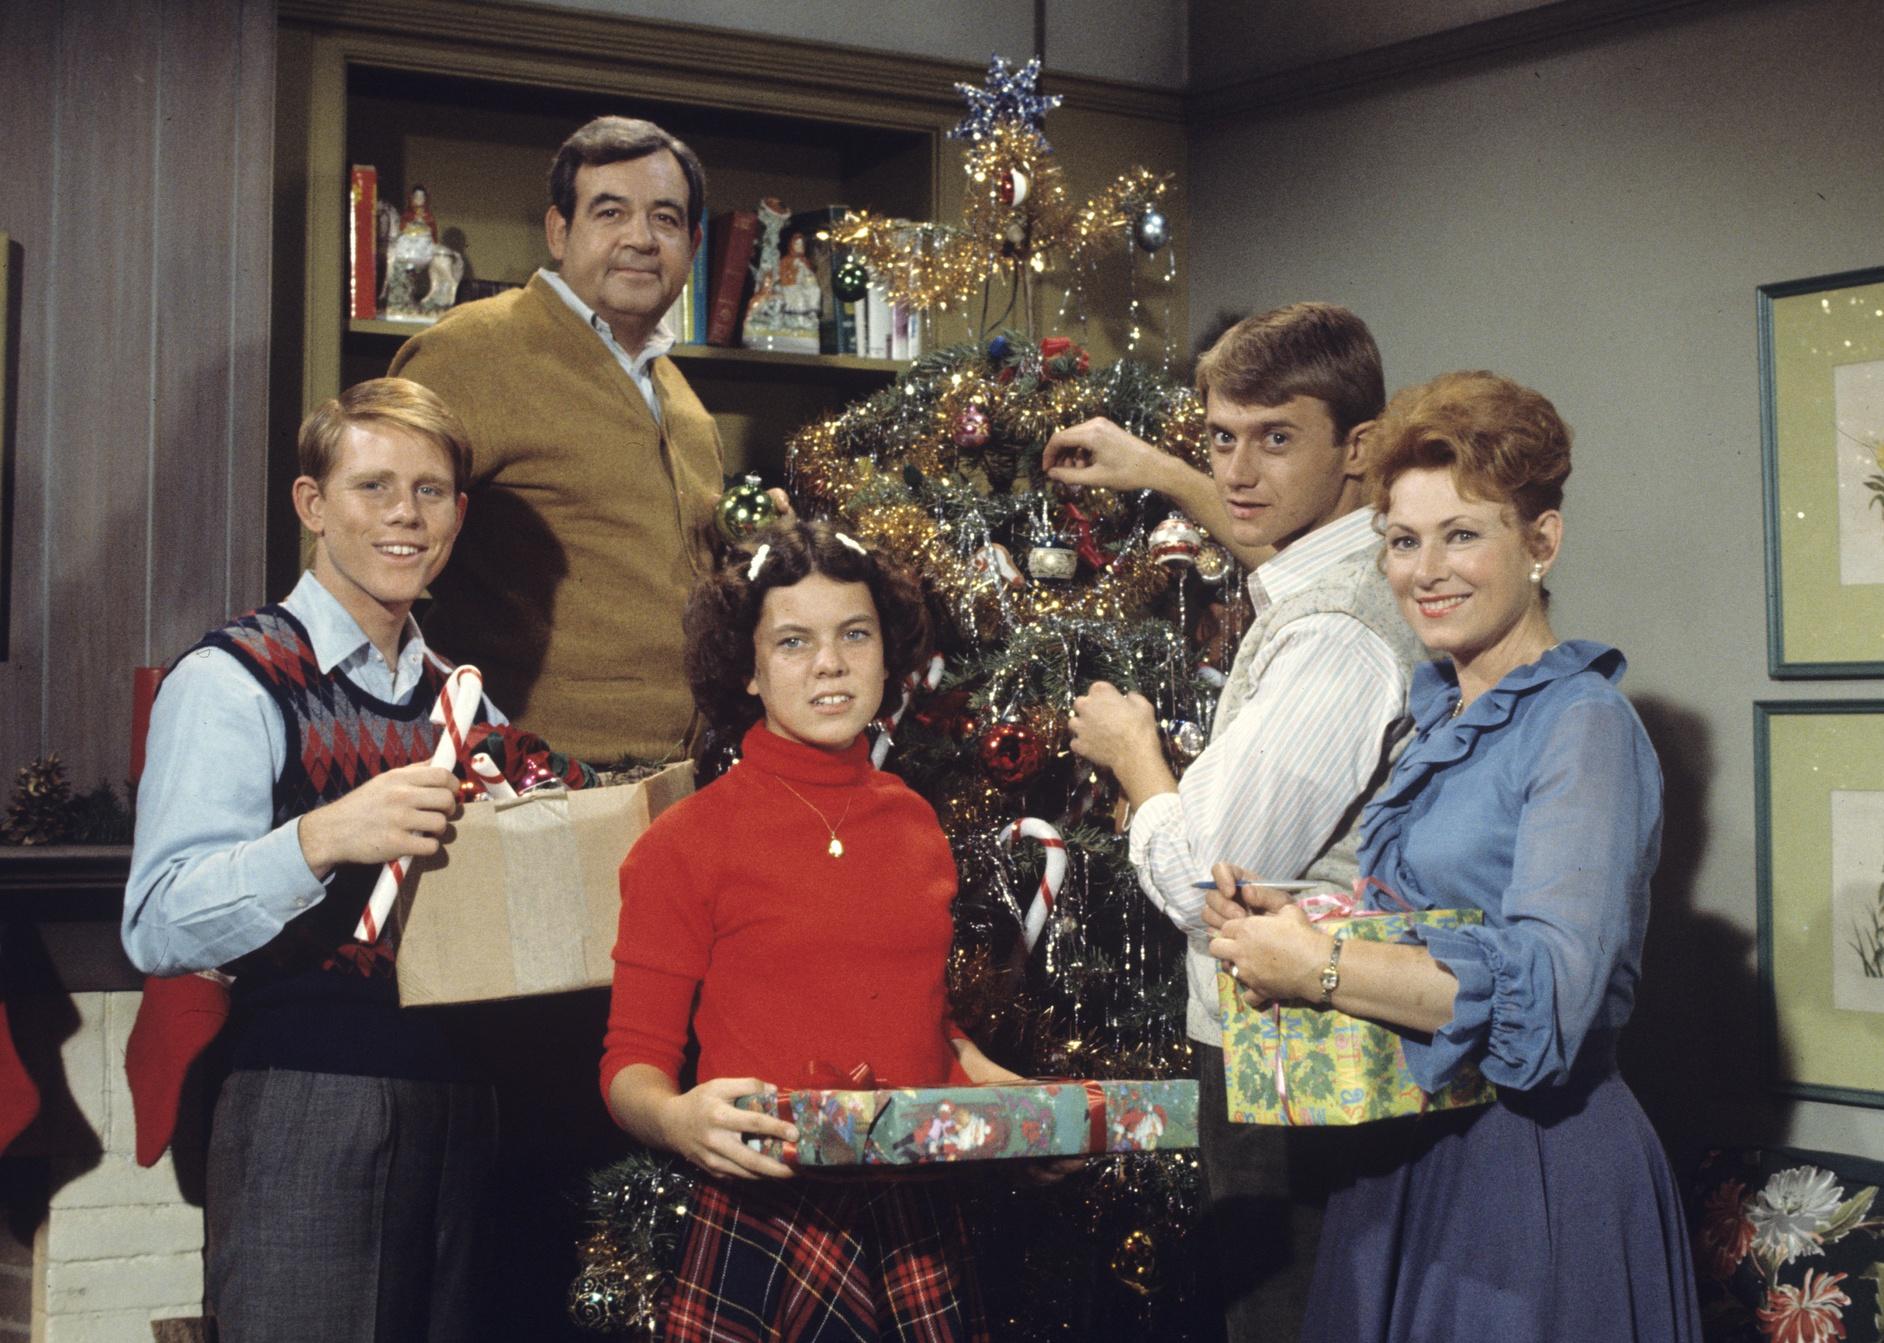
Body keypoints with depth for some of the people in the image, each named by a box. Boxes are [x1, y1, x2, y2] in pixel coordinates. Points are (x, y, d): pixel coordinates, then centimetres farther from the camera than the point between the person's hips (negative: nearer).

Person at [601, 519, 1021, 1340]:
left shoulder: (914, 824, 9)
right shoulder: (685, 842, -5)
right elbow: (631, 1063, -4)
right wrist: (676, 1120, -25)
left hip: (920, 1228, 4)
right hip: (763, 1236, -4)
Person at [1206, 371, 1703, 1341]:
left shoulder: (1583, 725, -15)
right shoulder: (1443, 718, 10)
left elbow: (1546, 993, -26)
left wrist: (1317, 968, -24)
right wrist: (1276, 921, -1)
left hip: (1533, 1176, -8)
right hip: (1410, 1163, 8)